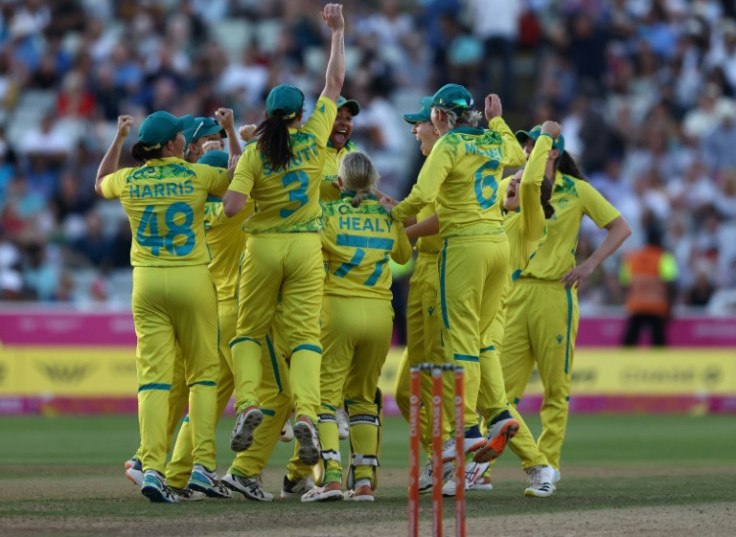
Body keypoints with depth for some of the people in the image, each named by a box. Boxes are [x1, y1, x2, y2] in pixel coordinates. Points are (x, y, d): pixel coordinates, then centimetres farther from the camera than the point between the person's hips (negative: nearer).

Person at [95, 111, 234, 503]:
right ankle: (203, 465, -1)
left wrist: (119, 138, 32)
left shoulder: (129, 180, 4)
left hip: (147, 281, 2)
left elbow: (100, 183, 27)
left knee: (153, 375, -2)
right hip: (193, 279, -2)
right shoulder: (196, 176, -5)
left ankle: (151, 468, -15)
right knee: (204, 371, 8)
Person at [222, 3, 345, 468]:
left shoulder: (254, 154, -5)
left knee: (249, 332, 13)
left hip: (263, 247, -1)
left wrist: (233, 172, 5)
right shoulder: (314, 138, -1)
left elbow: (231, 207, -15)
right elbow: (335, 82, 10)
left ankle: (248, 403, -9)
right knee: (305, 335, -2)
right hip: (306, 247, 1)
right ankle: (307, 413, -22)